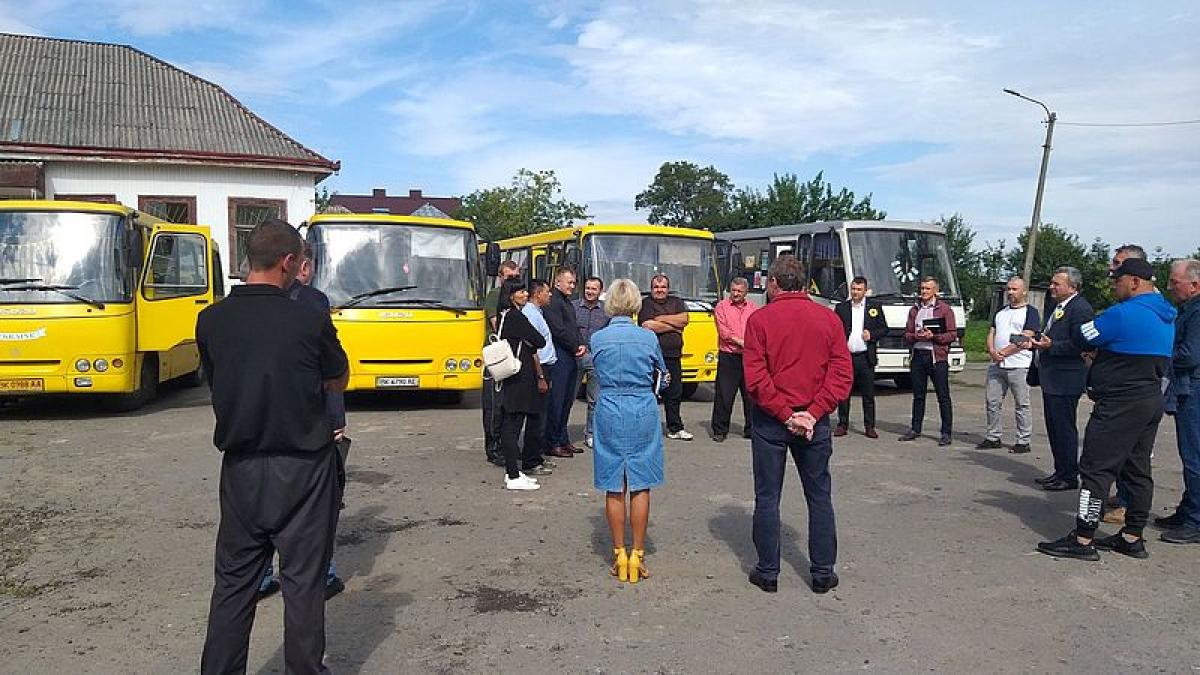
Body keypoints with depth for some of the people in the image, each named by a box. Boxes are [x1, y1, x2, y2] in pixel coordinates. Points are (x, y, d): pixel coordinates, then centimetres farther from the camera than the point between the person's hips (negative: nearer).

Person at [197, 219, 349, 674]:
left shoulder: (211, 321, -4)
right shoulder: (310, 321, -14)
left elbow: (216, 381, 9)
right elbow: (338, 382, 0)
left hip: (240, 466, 4)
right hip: (302, 469, -3)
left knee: (233, 580, 15)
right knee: (303, 581, 8)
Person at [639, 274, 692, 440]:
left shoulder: (676, 302, 14)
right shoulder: (645, 304, 0)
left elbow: (684, 319, -3)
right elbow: (648, 326, -16)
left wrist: (660, 318, -7)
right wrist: (674, 326, -5)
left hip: (673, 357, 5)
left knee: (674, 394, 11)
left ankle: (675, 429, 22)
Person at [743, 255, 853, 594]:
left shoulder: (760, 319, -7)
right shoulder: (829, 318, 1)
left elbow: (756, 378, -14)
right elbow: (842, 374, -5)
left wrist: (785, 414, -11)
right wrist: (812, 414, -9)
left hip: (770, 422, -2)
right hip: (815, 423, 2)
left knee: (767, 498, 8)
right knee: (819, 497, 13)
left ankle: (768, 572, 16)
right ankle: (822, 573, 19)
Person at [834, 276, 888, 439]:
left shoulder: (875, 307, 7)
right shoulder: (841, 307, 7)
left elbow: (884, 328, 9)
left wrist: (872, 335, -10)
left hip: (866, 357, 0)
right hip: (846, 356, 0)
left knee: (868, 394, 4)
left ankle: (869, 427, 12)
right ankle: (843, 424, 14)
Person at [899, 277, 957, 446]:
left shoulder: (945, 309, 1)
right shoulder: (914, 310, 15)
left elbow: (952, 334, -4)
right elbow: (907, 335, 13)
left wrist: (933, 336, -17)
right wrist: (916, 336, -8)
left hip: (937, 357, -4)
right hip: (917, 355, 5)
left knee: (943, 397, -2)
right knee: (918, 395, 11)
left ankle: (946, 433, 2)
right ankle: (915, 429, 19)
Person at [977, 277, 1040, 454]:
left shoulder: (1030, 312, -1)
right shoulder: (1000, 312, 19)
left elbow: (1025, 340, -12)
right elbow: (991, 334, 14)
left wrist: (1003, 353, -14)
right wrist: (992, 351, -6)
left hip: (1019, 365, -6)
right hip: (996, 365, 6)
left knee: (1022, 405, 0)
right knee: (992, 401, 7)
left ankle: (1023, 441, 6)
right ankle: (993, 438, 15)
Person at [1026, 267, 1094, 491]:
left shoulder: (1080, 308, -14)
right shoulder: (1058, 307, 17)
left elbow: (1079, 345, -21)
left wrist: (1051, 345, -26)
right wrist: (1036, 344, 11)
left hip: (1065, 381, -10)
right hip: (1051, 379, 10)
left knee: (1064, 428, -3)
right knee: (1054, 428, 15)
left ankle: (1070, 476, 6)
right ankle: (1060, 471, 25)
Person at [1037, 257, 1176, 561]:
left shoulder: (1123, 314, -18)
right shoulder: (1166, 317, 13)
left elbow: (1084, 337, -10)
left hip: (1119, 405, -10)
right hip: (1152, 400, 10)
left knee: (1096, 470, -6)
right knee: (1137, 470, 13)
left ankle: (1083, 540, -5)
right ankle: (1132, 538, 21)